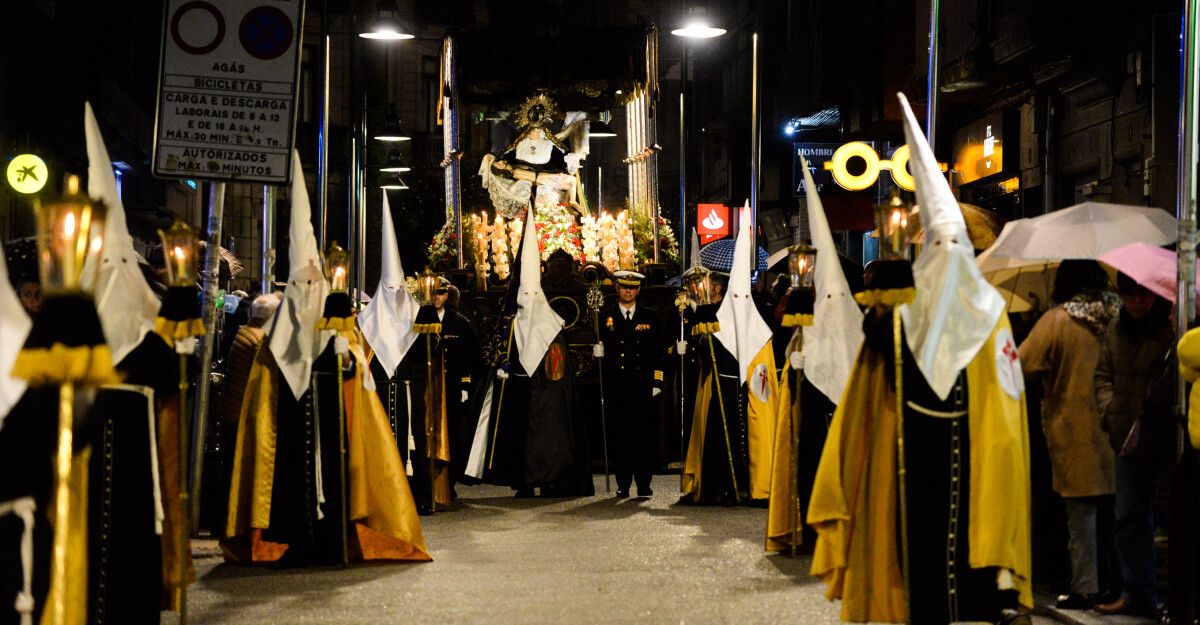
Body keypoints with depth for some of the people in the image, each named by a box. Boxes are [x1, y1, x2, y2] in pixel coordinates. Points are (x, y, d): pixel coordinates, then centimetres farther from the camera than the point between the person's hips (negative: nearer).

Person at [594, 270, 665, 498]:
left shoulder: (650, 316, 11)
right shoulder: (605, 315, 9)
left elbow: (658, 352, 10)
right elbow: (600, 344, 10)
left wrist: (657, 382, 4)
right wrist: (597, 350, -13)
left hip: (643, 387, 0)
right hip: (616, 386, 0)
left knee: (644, 434, -3)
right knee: (620, 436, 1)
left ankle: (644, 483, 3)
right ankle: (623, 484, 9)